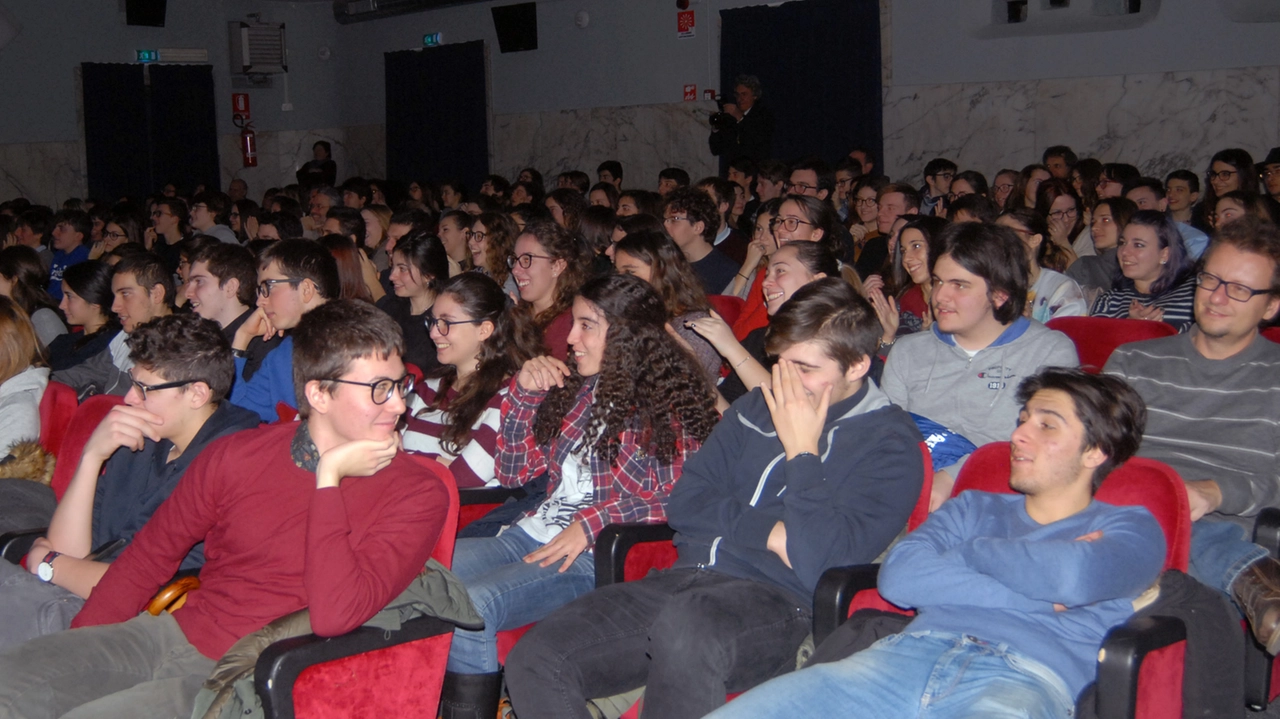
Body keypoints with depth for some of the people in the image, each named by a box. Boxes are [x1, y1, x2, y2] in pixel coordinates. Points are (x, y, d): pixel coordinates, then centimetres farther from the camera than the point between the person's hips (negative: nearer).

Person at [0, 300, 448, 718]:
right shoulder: (235, 456, 3)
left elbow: (333, 617, -23)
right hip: (171, 633, 5)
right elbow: (151, 555, 13)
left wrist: (328, 478, -21)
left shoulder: (418, 494, -11)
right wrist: (81, 648, 4)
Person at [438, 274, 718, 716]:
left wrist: (593, 521, -18)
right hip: (531, 533, 7)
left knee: (467, 605, -28)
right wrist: (524, 393, 4)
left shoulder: (671, 406, -4)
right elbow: (512, 473, 16)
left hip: (595, 557, -7)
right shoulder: (574, 388, 13)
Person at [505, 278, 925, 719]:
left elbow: (819, 561, -14)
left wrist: (801, 450, -7)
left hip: (779, 601, -6)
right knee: (534, 662, -16)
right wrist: (768, 532, -3)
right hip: (688, 580, 6)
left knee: (686, 625, -41)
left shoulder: (888, 443, 0)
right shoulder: (757, 408, 19)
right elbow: (685, 504, 12)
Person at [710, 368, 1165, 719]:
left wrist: (973, 551, 10)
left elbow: (1076, 578, -8)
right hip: (913, 652, 4)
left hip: (1020, 679, -3)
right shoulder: (975, 507, 31)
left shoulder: (1130, 528, 18)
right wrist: (1027, 592, 5)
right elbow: (897, 578, 11)